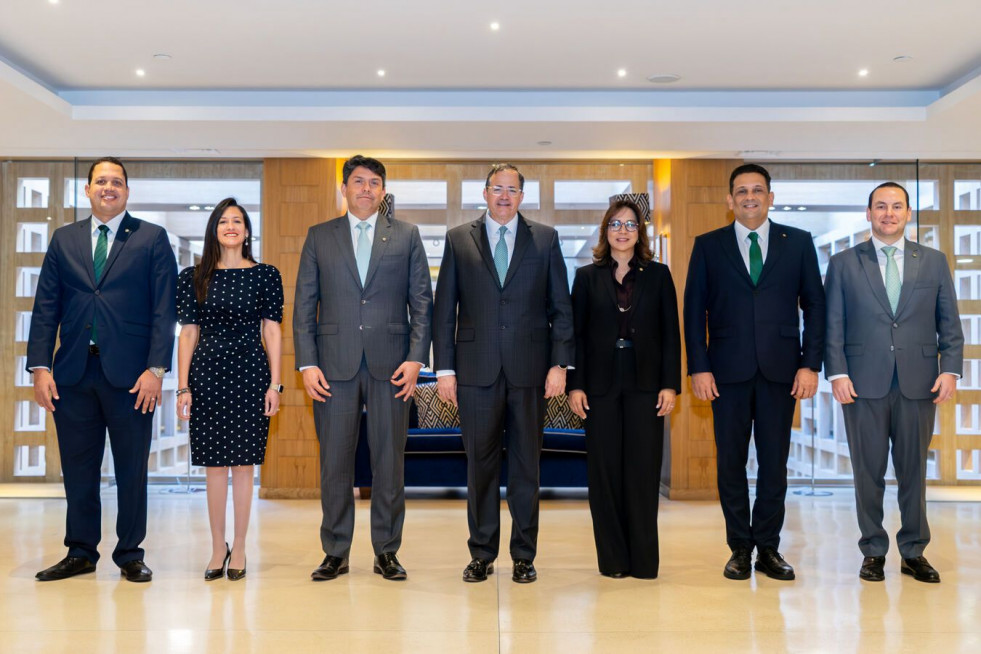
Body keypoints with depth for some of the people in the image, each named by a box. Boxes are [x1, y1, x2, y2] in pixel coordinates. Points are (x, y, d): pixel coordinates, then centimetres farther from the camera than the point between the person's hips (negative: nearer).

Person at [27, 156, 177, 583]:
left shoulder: (152, 238, 3)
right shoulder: (64, 239, 13)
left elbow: (164, 309, -3)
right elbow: (45, 307, 9)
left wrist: (156, 369, -12)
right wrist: (40, 367, 0)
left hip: (129, 373, -3)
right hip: (73, 372, 3)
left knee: (132, 469, 6)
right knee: (77, 469, 10)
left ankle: (130, 555, 18)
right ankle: (80, 553, 24)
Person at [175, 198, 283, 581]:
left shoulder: (265, 275, 4)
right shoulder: (193, 278, 7)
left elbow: (272, 332, 2)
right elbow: (188, 334, 5)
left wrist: (275, 384, -4)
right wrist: (182, 387, 0)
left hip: (250, 374, -1)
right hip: (207, 375, 1)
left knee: (243, 462, 4)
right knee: (214, 463, 6)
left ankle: (239, 548, 16)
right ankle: (218, 547, 19)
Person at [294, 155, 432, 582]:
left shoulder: (406, 236, 9)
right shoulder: (319, 237, 11)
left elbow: (421, 302, 6)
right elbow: (304, 305, 7)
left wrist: (416, 358, -5)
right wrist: (307, 363, -2)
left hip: (390, 365, 0)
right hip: (335, 365, 1)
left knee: (389, 461, 4)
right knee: (334, 462, 4)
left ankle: (386, 551, 17)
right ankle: (336, 553, 17)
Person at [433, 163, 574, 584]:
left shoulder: (545, 239, 7)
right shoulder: (459, 239, 8)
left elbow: (561, 307, 6)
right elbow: (444, 309, 6)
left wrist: (560, 364, -2)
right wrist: (444, 368, -1)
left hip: (529, 370, 0)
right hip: (477, 371, 0)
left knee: (526, 465, 7)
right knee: (480, 463, 6)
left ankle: (524, 557, 19)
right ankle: (482, 555, 19)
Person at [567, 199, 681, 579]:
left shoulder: (658, 275, 8)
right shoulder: (587, 276, 7)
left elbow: (671, 333, 4)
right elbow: (576, 334, 4)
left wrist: (671, 384, -4)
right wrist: (575, 385, -4)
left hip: (645, 384, 0)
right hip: (601, 384, 0)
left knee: (643, 470, 2)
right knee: (604, 470, 3)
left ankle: (644, 560, 12)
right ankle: (613, 559, 14)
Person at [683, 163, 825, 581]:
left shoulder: (798, 243, 8)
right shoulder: (708, 246, 6)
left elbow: (814, 305, 6)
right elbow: (694, 310, 3)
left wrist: (811, 364, -3)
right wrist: (698, 367, -5)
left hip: (780, 370, 1)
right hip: (728, 370, 0)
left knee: (775, 462, 6)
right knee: (731, 461, 5)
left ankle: (768, 549, 18)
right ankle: (739, 549, 17)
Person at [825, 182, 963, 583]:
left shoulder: (934, 261, 10)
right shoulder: (844, 263, 6)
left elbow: (949, 322, 9)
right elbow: (833, 325, 2)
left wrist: (950, 369, -3)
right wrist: (836, 373, -8)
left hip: (918, 384, 1)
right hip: (864, 384, -1)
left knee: (914, 470, 8)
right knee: (868, 472, 5)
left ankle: (914, 553, 21)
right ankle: (873, 551, 18)